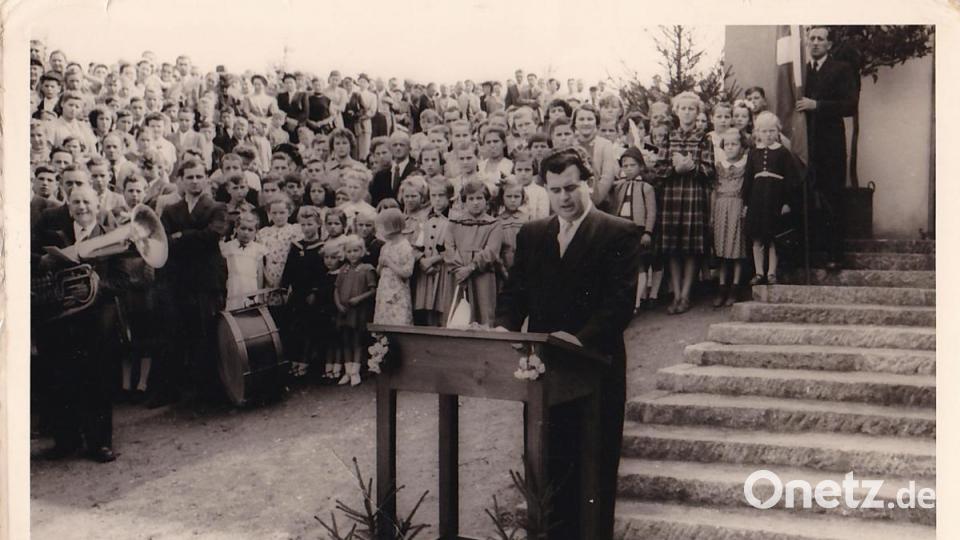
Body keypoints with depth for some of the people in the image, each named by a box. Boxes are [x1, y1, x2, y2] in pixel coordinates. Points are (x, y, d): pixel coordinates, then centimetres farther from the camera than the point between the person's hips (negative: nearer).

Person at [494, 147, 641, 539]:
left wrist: (582, 338, -27)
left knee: (595, 467, 3)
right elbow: (514, 293, 12)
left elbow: (621, 301, -13)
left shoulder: (619, 234, -4)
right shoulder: (531, 235, 13)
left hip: (595, 368, -5)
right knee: (548, 462, 11)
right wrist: (504, 327, -9)